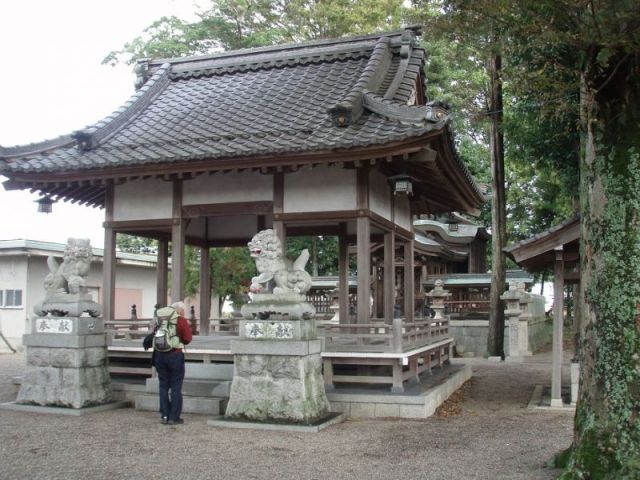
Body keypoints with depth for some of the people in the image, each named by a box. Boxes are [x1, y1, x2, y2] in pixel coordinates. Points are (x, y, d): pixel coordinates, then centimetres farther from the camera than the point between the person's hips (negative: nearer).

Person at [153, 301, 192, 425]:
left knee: (163, 386, 13)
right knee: (176, 387, 4)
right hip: (175, 355, -5)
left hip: (159, 355, 5)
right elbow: (188, 338, -8)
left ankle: (165, 416, 15)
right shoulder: (181, 320, -6)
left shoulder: (159, 319, 9)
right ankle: (174, 417, 5)